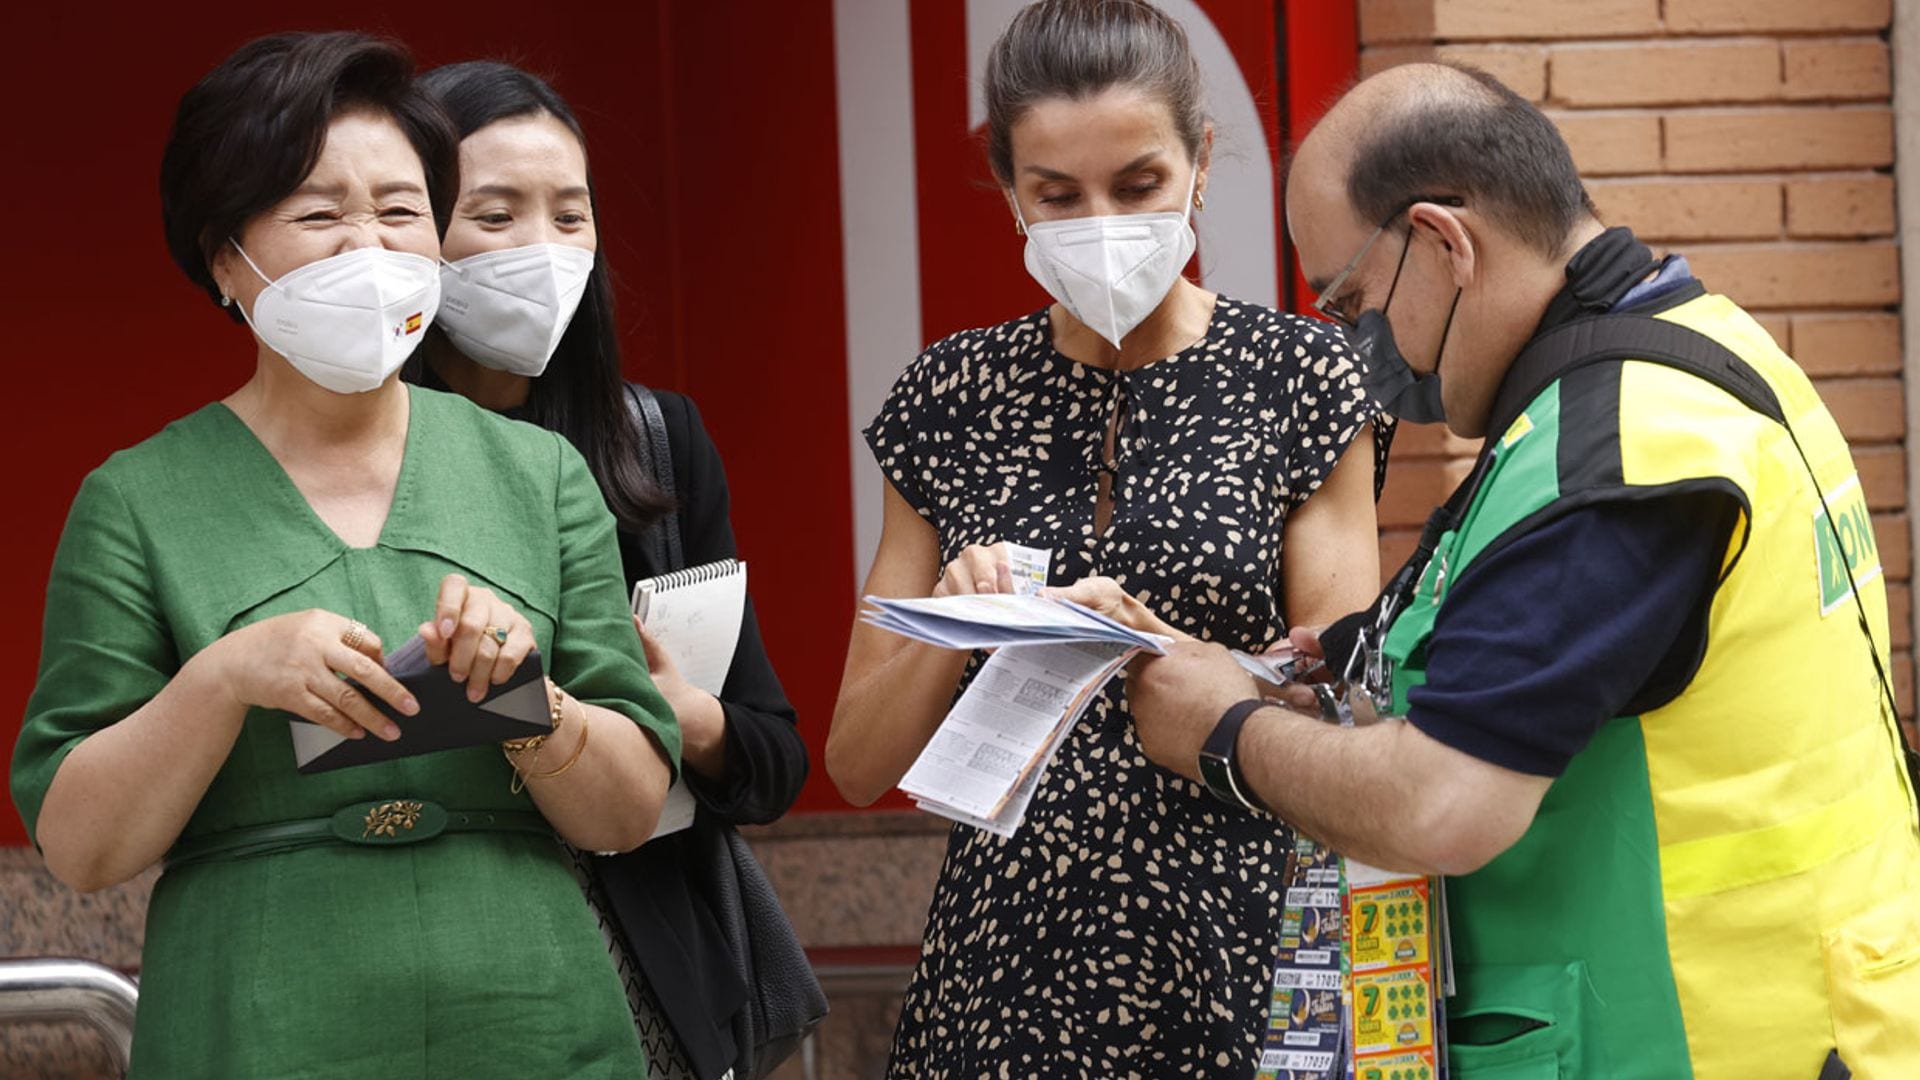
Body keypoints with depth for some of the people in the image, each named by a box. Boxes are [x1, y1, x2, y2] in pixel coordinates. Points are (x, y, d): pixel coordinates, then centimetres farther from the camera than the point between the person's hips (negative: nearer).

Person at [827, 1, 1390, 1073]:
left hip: (1237, 971, -2)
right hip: (1003, 972, 2)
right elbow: (859, 764, 5)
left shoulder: (1299, 374, -2)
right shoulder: (954, 395, 4)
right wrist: (953, 631, -14)